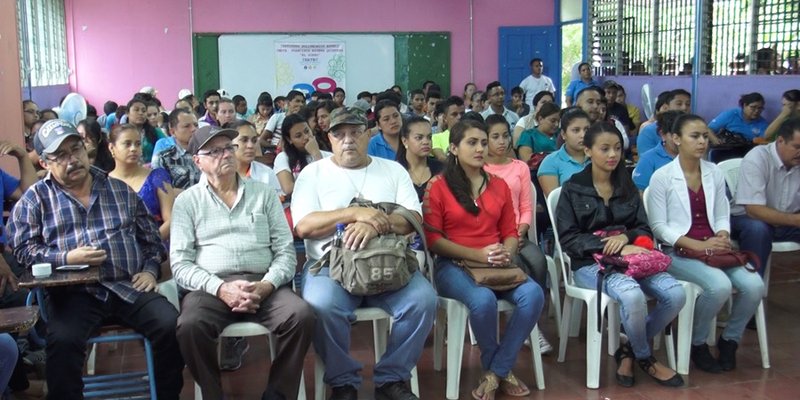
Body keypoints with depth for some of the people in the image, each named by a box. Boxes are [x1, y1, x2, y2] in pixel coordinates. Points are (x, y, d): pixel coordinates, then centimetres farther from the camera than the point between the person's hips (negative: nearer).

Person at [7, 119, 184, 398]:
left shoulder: (120, 190, 17)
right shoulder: (35, 198, 9)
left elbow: (150, 237, 20)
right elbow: (22, 249, 2)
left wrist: (150, 269, 4)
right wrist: (66, 257, -12)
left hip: (130, 286, 2)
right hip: (73, 291, -2)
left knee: (172, 326, -19)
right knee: (62, 341, -32)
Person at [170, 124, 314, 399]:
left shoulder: (264, 193, 15)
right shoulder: (187, 201, 10)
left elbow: (285, 251, 8)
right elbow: (180, 263, 1)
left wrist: (265, 286, -12)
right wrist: (220, 288, -16)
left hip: (264, 285, 1)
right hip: (210, 287, -1)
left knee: (302, 315, -28)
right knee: (191, 325, -34)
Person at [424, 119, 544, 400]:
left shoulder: (499, 185, 16)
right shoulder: (438, 186, 1)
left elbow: (510, 231, 15)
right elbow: (432, 238, -5)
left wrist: (507, 253, -9)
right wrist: (477, 254, -16)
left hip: (497, 265, 5)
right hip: (454, 265, -4)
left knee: (533, 294, -26)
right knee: (484, 299, -36)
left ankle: (495, 372, -13)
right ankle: (502, 369, -5)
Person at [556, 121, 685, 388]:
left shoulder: (627, 187, 16)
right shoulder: (572, 189, 0)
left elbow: (644, 229, 13)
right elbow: (569, 239, -8)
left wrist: (625, 237, -12)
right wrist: (614, 249, -18)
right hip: (589, 263, -5)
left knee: (676, 294, -22)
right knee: (632, 295, -35)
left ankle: (629, 351, 1)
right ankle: (645, 358, -5)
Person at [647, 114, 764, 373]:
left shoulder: (715, 173, 11)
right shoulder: (662, 177, -5)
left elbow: (722, 217, 14)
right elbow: (659, 227, -7)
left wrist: (722, 237, -9)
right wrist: (698, 245, -17)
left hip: (714, 249, 5)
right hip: (678, 252, -5)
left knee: (754, 284, -21)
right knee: (720, 285, -30)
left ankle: (729, 339, 7)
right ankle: (696, 343, -3)